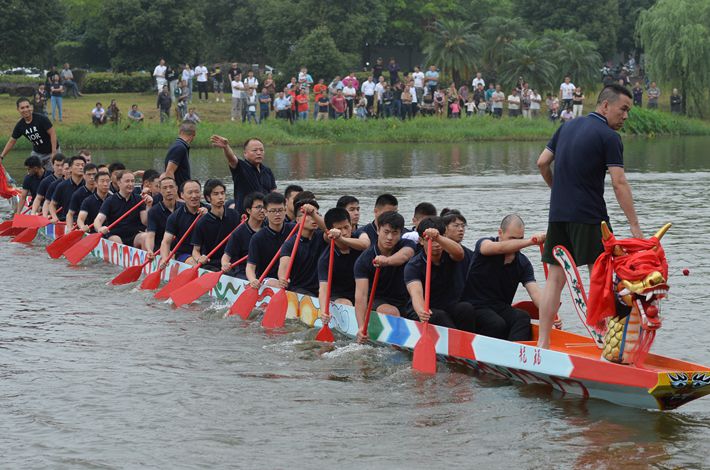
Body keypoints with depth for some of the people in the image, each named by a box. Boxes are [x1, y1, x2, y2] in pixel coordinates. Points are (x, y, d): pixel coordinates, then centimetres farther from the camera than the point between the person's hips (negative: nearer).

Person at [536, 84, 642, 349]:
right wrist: (634, 225, -16)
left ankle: (543, 343, 6)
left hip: (558, 215, 6)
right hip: (589, 217, -6)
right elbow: (619, 183, -15)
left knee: (555, 278, 8)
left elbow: (542, 163, 14)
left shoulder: (567, 127, 13)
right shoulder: (608, 137, -8)